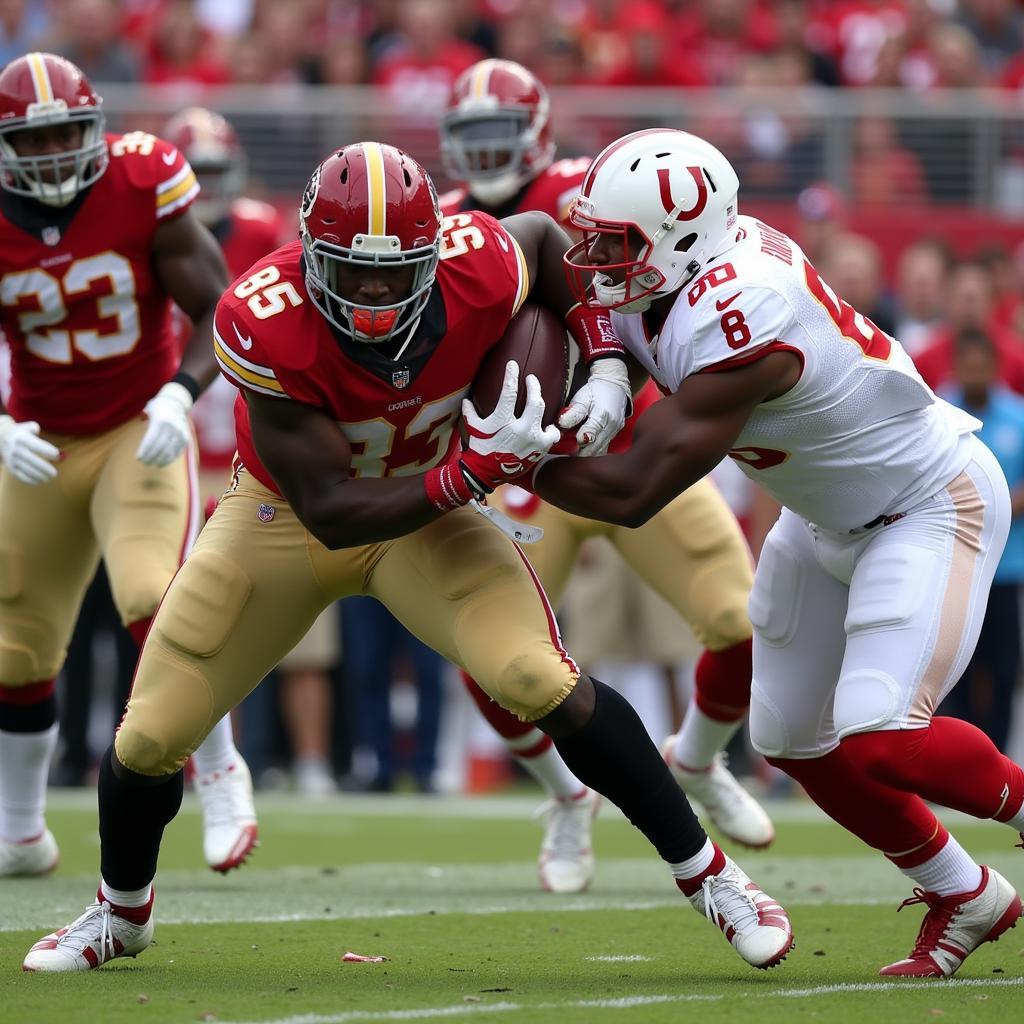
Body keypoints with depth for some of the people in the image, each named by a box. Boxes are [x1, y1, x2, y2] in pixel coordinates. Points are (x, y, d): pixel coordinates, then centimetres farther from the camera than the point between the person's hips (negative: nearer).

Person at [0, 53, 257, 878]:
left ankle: (222, 776, -5)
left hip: (141, 431, -3)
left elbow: (216, 313, -9)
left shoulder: (142, 187, -15)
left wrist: (181, 395, -25)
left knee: (155, 602, -26)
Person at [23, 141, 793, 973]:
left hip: (427, 508, 1)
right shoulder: (266, 326, -36)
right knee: (149, 742, 1)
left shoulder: (477, 270, -28)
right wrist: (475, 472, -41)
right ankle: (122, 913, 34)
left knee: (545, 684, -23)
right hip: (286, 516, 0)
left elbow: (545, 235, 0)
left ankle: (707, 874, -6)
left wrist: (605, 367, -13)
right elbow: (329, 513, -32)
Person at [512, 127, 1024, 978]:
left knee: (879, 740, -23)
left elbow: (632, 494, -33)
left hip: (932, 506, -9)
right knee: (794, 741, 9)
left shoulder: (739, 329, -36)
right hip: (832, 518, 9)